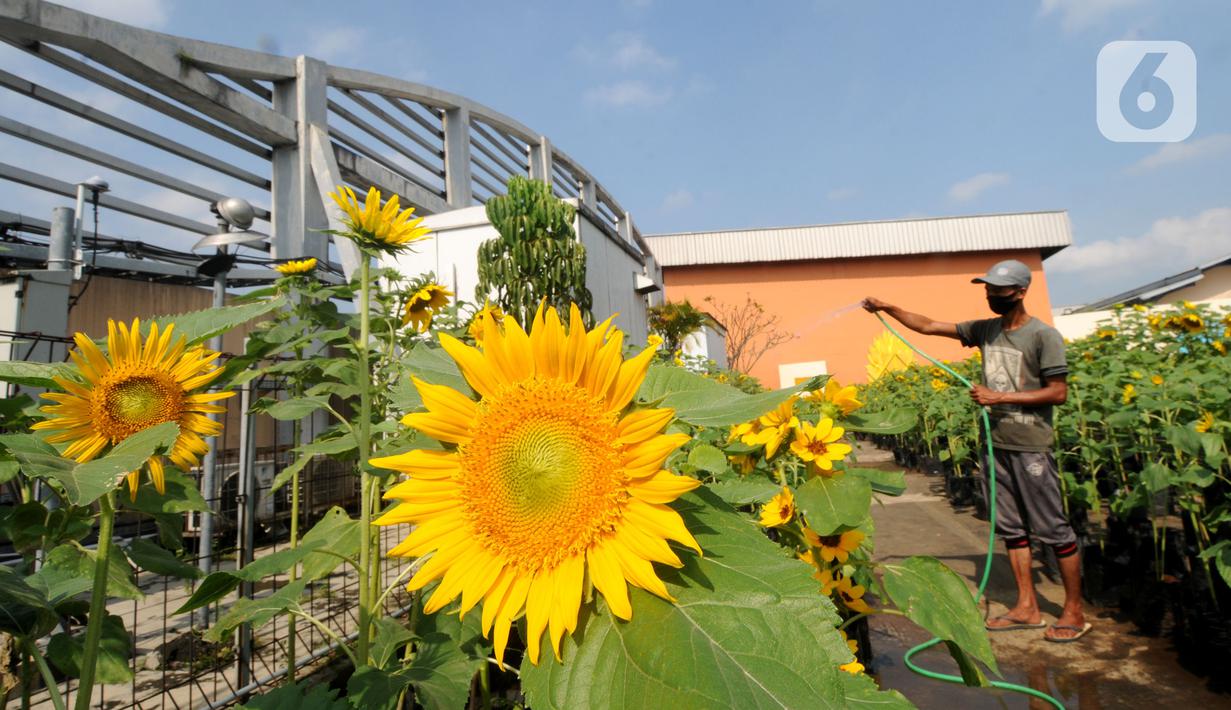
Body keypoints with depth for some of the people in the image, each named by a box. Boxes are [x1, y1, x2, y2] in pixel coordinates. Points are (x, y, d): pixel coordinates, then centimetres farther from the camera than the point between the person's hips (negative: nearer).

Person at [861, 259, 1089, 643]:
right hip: (997, 445, 6)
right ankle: (1027, 607, 23)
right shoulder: (985, 330, 8)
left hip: (1031, 448, -6)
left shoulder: (1043, 336, -10)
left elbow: (1058, 393, -12)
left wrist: (1000, 397, -15)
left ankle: (1074, 612, 19)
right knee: (1011, 527, 12)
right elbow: (928, 326, 10)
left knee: (1054, 528, 4)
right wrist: (888, 309, 0)